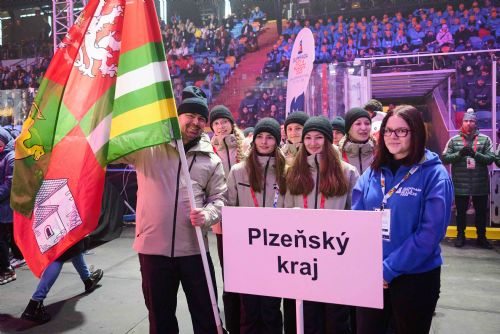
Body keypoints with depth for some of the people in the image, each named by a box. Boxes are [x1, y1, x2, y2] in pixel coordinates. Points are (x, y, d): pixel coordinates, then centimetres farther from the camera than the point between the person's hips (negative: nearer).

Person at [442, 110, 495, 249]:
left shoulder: (485, 139, 3)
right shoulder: (453, 140, 3)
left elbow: (491, 158, -4)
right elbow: (445, 158, -3)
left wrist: (475, 154, -20)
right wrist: (459, 154, -18)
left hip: (480, 184, 1)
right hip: (460, 184, -1)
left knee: (481, 212, 12)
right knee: (461, 211, 11)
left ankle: (481, 237, 28)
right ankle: (460, 236, 27)